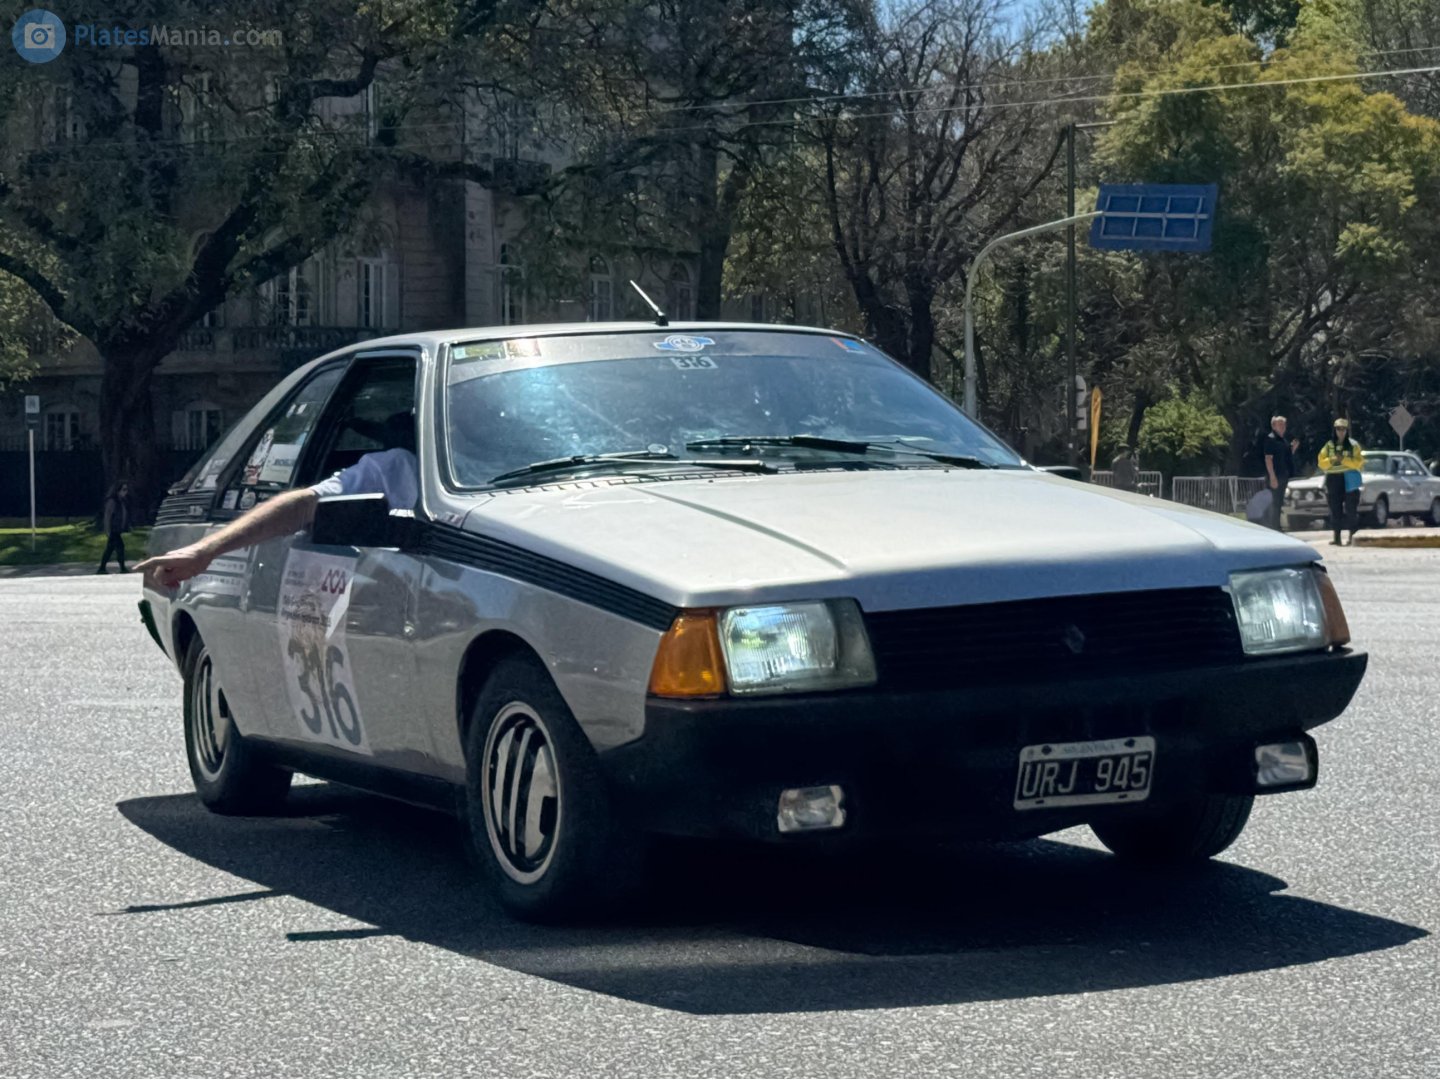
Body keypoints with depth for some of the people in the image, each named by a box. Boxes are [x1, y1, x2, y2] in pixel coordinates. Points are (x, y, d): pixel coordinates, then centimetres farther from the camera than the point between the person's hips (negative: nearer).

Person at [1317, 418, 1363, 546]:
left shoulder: (1353, 445, 2)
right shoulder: (1329, 446, 11)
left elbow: (1359, 463, -5)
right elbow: (1321, 462, 7)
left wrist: (1344, 460, -16)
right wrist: (1331, 460, -12)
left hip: (1349, 480, -3)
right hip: (1333, 479, 3)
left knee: (1350, 509, -5)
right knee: (1335, 510, 3)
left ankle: (1352, 536, 1)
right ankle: (1337, 538, 6)